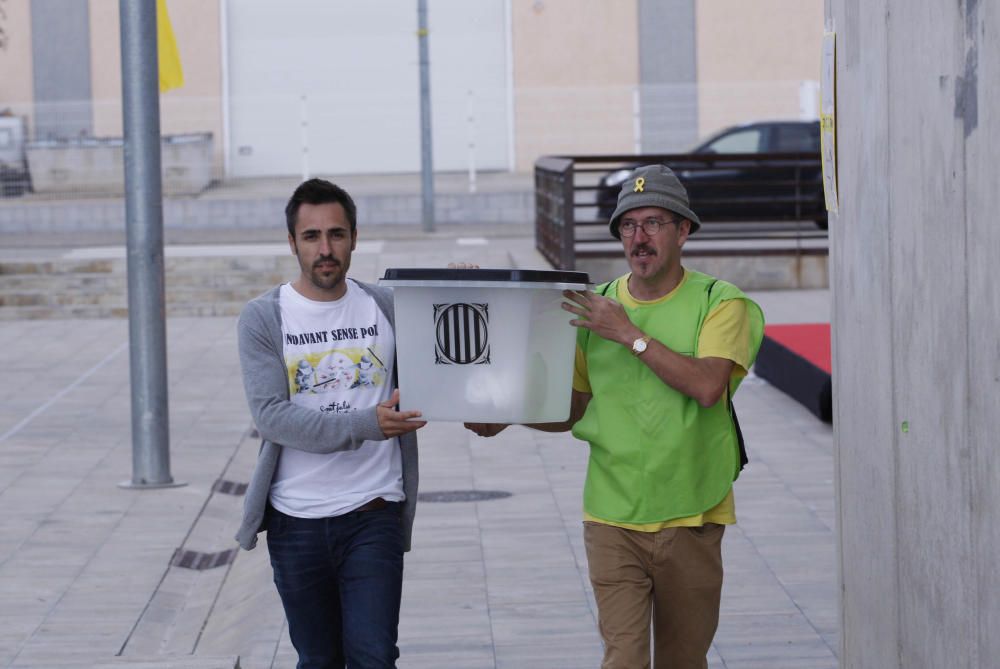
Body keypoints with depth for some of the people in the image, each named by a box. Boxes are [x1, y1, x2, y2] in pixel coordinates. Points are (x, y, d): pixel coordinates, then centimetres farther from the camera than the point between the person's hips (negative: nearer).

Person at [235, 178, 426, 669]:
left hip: (373, 517, 0)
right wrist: (367, 425, -26)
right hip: (297, 522, 0)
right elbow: (271, 416, -15)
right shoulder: (264, 318, -3)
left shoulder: (386, 307, 3)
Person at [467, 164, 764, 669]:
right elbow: (570, 410, 14)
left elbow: (707, 386, -20)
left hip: (689, 515, -1)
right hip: (613, 515, 1)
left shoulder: (719, 304, -3)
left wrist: (630, 334, -17)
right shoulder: (592, 308, 7)